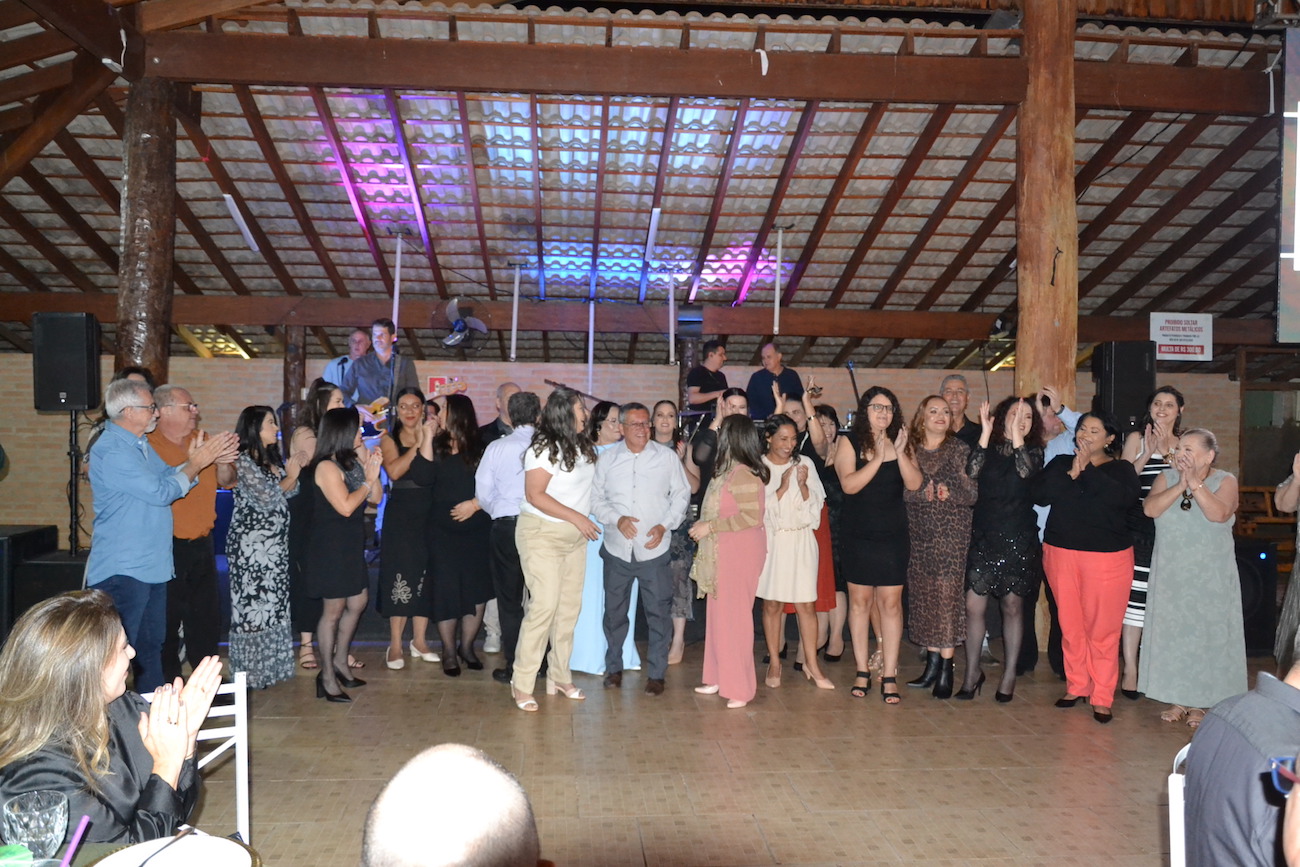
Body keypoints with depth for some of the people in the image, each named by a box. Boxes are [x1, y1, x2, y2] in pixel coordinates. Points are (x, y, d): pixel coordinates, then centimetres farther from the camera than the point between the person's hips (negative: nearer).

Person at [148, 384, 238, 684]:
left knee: (207, 615, 15)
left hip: (202, 544, 7)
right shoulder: (150, 445, -11)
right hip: (169, 547, -7)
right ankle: (168, 683, 16)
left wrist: (224, 463, -11)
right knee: (167, 619, 2)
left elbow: (225, 481, 9)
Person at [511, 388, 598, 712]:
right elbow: (535, 495, -19)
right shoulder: (544, 448, -14)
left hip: (575, 538, 7)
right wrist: (576, 517, -20)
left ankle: (560, 677, 20)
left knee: (570, 607, 8)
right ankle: (522, 683, 0)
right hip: (542, 534, -7)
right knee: (545, 604, -11)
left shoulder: (582, 446, 9)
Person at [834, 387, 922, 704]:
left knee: (891, 602, 0)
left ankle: (889, 676, 5)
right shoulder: (850, 442, -1)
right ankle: (862, 672, 15)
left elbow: (914, 484, -6)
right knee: (860, 601, 5)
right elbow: (849, 484, -14)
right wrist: (878, 458, -19)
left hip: (893, 535, 1)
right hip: (858, 535, -1)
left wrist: (899, 452, -17)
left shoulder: (900, 443, 7)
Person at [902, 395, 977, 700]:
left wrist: (950, 493, -19)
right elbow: (902, 491, 3)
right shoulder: (910, 448, 7)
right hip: (919, 533, 3)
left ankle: (946, 669, 1)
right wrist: (923, 493, -16)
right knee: (923, 595, 5)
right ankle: (932, 665, 16)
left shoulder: (959, 449, 2)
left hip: (952, 533, -3)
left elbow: (973, 492, -1)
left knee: (947, 595, -6)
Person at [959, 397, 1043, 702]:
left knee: (1012, 606, 7)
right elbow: (972, 472, -14)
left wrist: (1017, 436, -21)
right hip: (984, 537, 1)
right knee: (974, 605, -3)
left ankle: (1010, 674, 19)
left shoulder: (1034, 451, 4)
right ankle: (973, 671, 12)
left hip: (1019, 541, 0)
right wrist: (986, 433, -16)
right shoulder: (989, 448, 5)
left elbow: (1026, 471, -18)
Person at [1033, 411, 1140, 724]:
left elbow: (1124, 497, -17)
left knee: (1103, 629, -2)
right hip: (1061, 554, 3)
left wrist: (1088, 470, -14)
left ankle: (1102, 698, 7)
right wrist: (1071, 474, -13)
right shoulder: (1060, 463, 11)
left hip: (1108, 557, -2)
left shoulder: (1121, 469, 5)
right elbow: (1040, 494, -4)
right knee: (1070, 625, 6)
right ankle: (1075, 686, 21)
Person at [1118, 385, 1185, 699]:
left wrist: (1167, 452, -10)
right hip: (1139, 529, -2)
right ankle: (1131, 668, -1)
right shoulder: (1136, 439, 6)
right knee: (1136, 596, -6)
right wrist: (1147, 453, -10)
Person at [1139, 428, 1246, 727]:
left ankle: (1199, 702, 14)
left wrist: (1195, 483, -24)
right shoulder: (1167, 477, 3)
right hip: (1170, 576, 2)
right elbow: (1150, 509, -14)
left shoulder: (1225, 481, -4)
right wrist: (1180, 485, -21)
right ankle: (1177, 700, 17)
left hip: (1210, 578, -2)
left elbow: (1219, 514, -22)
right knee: (1171, 633, 6)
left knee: (1205, 635, 2)